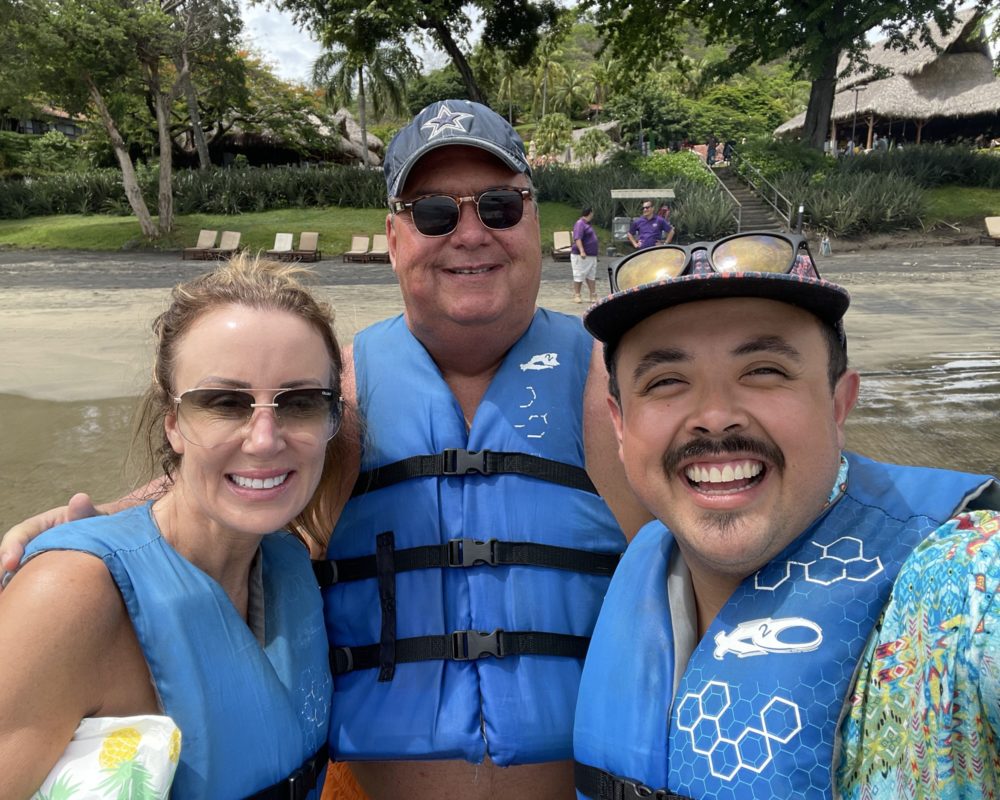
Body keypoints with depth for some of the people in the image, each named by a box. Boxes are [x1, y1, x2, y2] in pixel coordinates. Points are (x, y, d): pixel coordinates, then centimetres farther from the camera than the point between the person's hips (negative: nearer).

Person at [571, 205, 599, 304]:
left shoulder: (588, 224, 17)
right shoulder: (580, 224, -14)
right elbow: (577, 239, -23)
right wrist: (582, 251, -33)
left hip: (591, 256, 9)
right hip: (581, 256, -9)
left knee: (591, 276, 9)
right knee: (579, 276, -2)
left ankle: (593, 296, 13)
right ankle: (576, 296, 4)